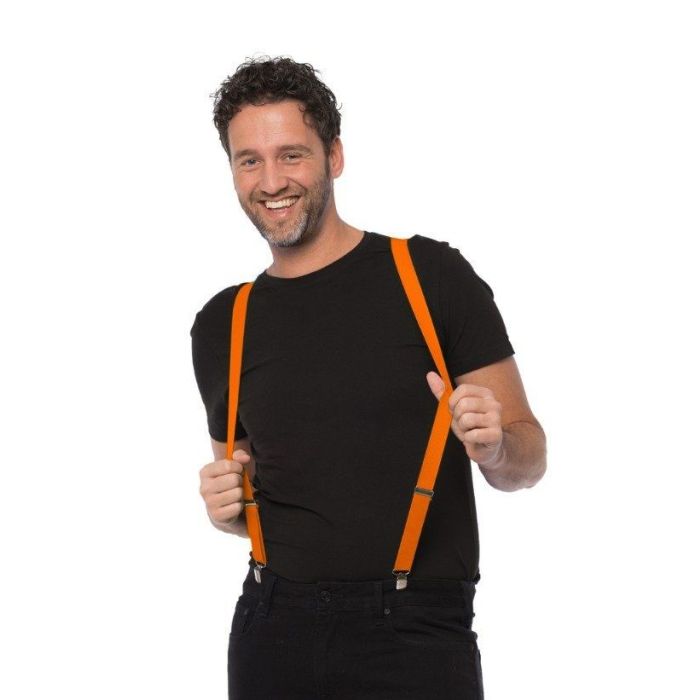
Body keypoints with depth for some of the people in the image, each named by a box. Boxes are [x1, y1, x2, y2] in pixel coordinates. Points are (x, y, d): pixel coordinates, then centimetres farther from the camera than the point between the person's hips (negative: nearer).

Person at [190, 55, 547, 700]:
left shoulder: (432, 275, -2)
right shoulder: (223, 326, 9)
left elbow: (529, 459, 1)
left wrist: (494, 446, -20)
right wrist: (227, 505, 0)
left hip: (418, 631, -3)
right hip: (274, 630, 3)